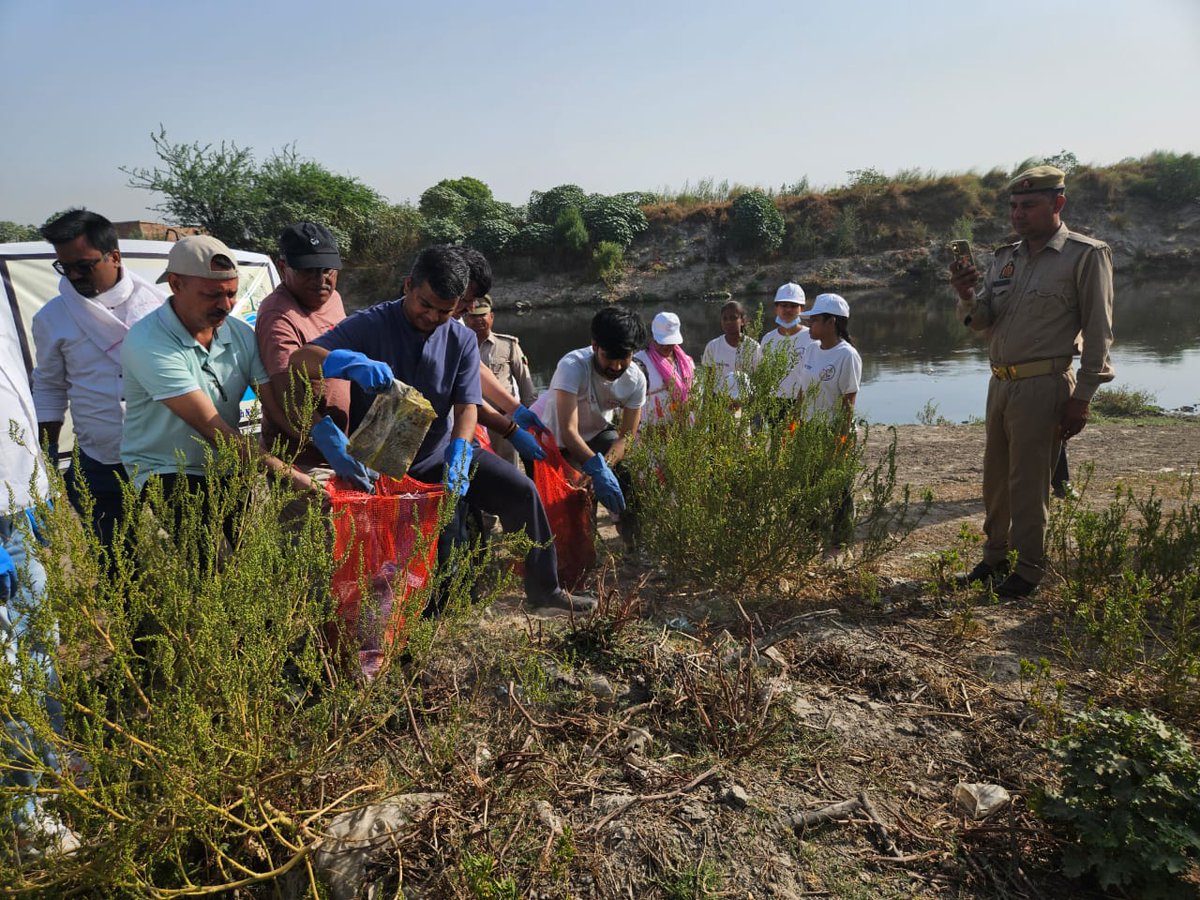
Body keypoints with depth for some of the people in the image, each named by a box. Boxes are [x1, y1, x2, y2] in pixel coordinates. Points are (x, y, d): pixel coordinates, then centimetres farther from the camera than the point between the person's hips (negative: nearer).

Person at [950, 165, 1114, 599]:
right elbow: (982, 323, 9)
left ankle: (1029, 571, 12)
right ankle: (994, 558, 28)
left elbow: (1098, 332, -6)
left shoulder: (1086, 255, -5)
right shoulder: (1006, 258, 12)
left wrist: (1081, 398, -11)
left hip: (1043, 387, -6)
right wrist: (968, 297, -13)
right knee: (995, 477, 14)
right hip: (1001, 383, 6)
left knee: (1028, 483, -1)